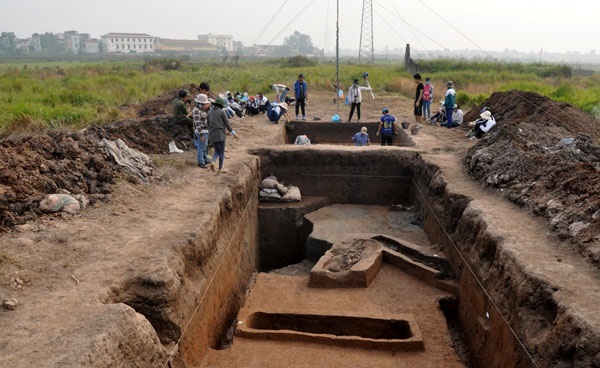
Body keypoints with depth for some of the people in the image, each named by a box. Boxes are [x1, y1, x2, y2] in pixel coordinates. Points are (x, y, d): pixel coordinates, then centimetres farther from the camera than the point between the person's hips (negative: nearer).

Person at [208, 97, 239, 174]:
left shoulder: (209, 112, 8)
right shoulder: (222, 112, -7)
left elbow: (208, 124, 13)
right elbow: (227, 124, -8)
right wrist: (233, 133, 0)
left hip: (212, 135, 5)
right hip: (220, 135, -5)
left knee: (216, 151, 19)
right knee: (221, 152, 6)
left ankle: (212, 162, -8)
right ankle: (220, 169, 9)